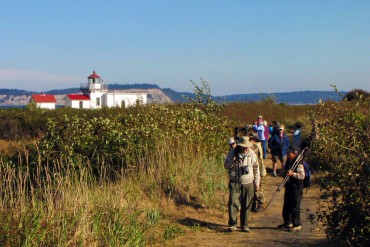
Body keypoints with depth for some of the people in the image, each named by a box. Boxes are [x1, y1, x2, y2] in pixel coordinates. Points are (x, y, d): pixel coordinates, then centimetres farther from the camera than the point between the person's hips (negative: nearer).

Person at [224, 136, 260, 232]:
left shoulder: (252, 154, 0)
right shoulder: (233, 152, -4)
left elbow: (256, 169, 9)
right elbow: (226, 165, 1)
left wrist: (257, 183, 9)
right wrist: (232, 162, -21)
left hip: (248, 184, 1)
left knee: (246, 206, 5)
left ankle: (244, 225, 15)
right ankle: (233, 224, 4)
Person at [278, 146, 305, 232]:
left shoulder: (299, 163, -16)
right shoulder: (288, 161, 10)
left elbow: (302, 176, -22)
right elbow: (283, 171, 17)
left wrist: (292, 173, -31)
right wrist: (285, 172, -5)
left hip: (296, 188, -9)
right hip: (288, 186, 9)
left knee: (295, 207, -5)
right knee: (286, 206, 17)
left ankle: (297, 225, 3)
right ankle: (287, 222, 31)